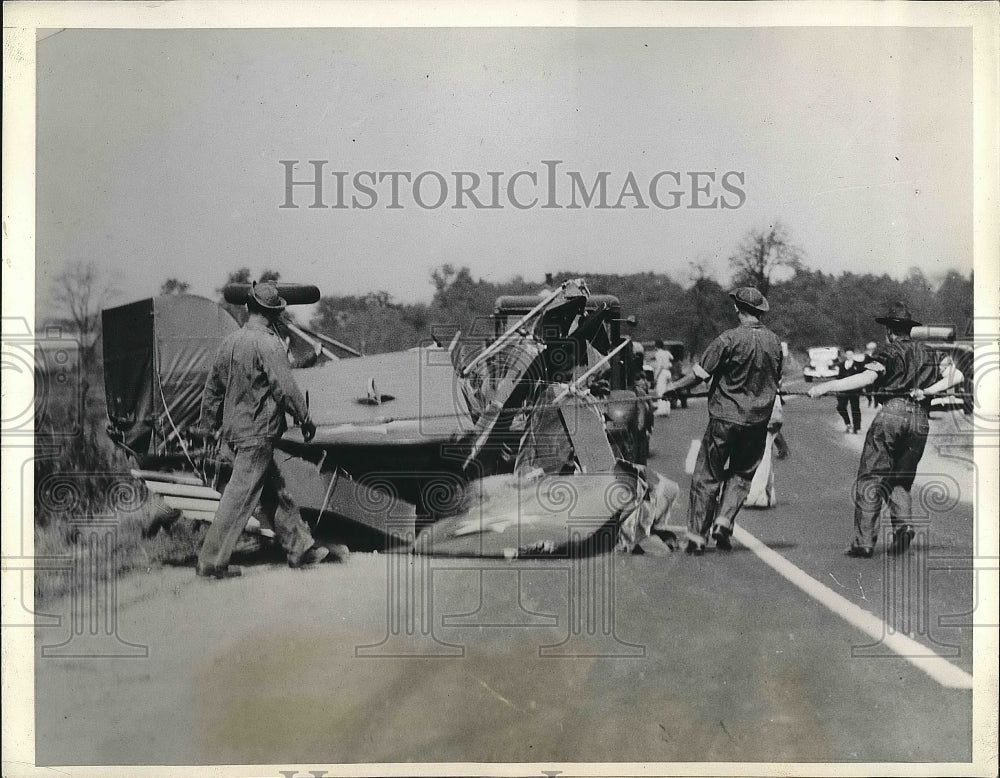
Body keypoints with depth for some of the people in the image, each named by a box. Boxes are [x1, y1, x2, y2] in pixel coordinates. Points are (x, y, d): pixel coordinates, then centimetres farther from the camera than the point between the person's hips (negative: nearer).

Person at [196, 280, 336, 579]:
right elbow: (286, 388, -17)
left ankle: (300, 548, 24)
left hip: (234, 431, 8)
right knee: (239, 497, -2)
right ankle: (211, 561, 2)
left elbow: (212, 388, 14)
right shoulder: (268, 344, -16)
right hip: (257, 434, -8)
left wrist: (210, 425, 25)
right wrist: (306, 420, -4)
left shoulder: (229, 342, 7)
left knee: (275, 492, 15)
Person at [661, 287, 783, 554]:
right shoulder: (774, 341, 1)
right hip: (758, 420, 4)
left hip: (725, 417, -4)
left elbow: (700, 374, -10)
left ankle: (697, 536, 5)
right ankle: (724, 522, 2)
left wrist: (674, 386, 6)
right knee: (741, 474, 17)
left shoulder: (728, 339, -14)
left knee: (707, 476, 5)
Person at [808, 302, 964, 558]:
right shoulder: (927, 354, 21)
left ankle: (864, 541, -5)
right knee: (900, 481, 19)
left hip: (892, 413, -5)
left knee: (869, 479, 0)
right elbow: (956, 376, 13)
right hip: (920, 420, 5)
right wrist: (927, 391, 6)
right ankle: (904, 523, -5)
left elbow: (867, 377, -15)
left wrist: (826, 387, -18)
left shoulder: (889, 352, 3)